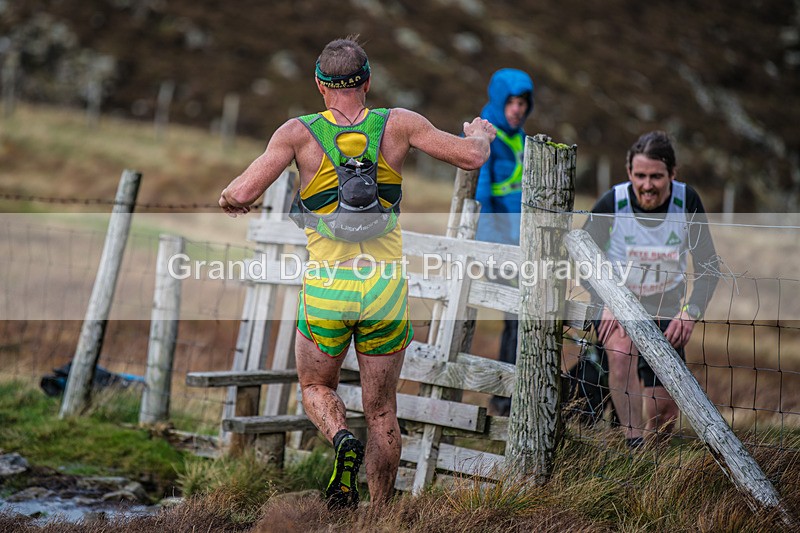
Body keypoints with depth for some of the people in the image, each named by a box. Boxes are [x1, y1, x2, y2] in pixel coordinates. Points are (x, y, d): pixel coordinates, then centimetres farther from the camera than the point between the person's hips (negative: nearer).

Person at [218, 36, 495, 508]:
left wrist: (230, 199, 11)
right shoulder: (399, 125, -2)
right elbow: (471, 157, 0)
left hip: (326, 287, -1)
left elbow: (242, 194, -13)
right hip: (386, 285, 1)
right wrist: (481, 133, 23)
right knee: (382, 411, 13)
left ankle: (342, 440, -10)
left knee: (317, 387, 22)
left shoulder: (299, 133, -6)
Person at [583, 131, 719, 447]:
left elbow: (707, 266, -6)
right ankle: (634, 444, -31)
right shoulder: (612, 203, -20)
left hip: (665, 305, 2)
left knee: (665, 413, -2)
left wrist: (691, 312, -20)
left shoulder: (687, 201, -14)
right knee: (622, 350, -36)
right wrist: (606, 303, -23)